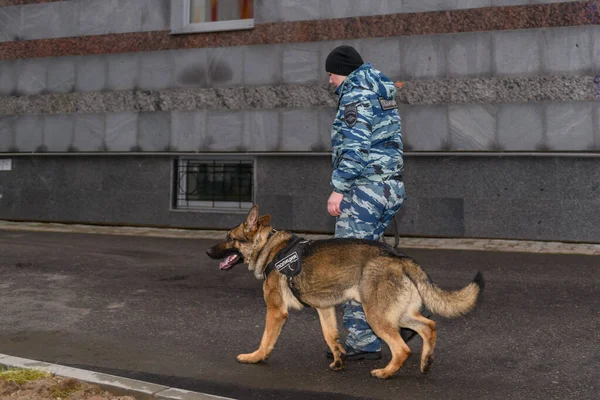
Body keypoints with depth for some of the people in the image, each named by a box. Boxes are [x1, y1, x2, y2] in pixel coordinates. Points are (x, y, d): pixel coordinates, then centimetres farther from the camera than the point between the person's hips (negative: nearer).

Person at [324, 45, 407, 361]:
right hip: (390, 186, 10)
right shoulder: (379, 92, 20)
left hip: (364, 187, -10)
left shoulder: (356, 94, -10)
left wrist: (338, 189, -19)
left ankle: (363, 342, 3)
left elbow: (354, 147, -20)